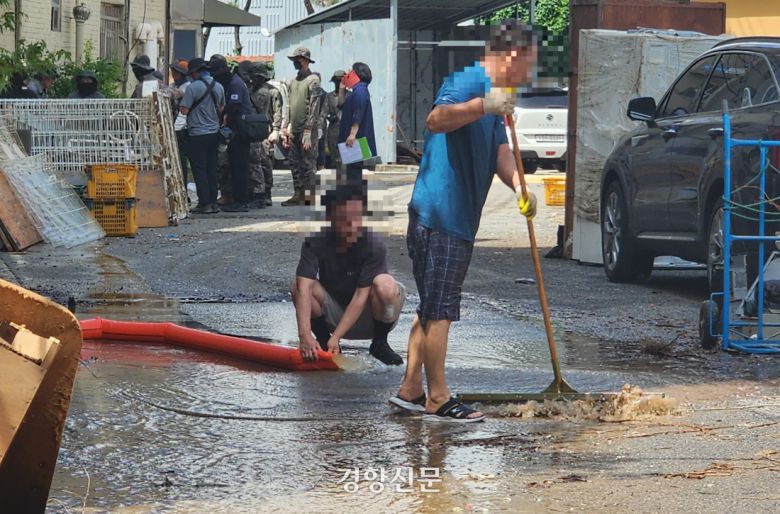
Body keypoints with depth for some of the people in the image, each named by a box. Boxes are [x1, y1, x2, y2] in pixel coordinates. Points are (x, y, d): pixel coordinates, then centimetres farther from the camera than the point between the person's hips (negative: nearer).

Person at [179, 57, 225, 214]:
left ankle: (204, 203, -4)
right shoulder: (218, 86, 5)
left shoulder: (193, 87, -15)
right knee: (212, 168, 12)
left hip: (198, 133, -6)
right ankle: (213, 202, 13)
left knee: (199, 169, -1)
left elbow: (184, 110, -16)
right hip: (214, 132, 6)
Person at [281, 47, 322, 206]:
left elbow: (314, 108, -12)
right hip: (294, 130, 8)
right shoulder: (294, 81, 17)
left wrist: (308, 132, -18)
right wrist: (286, 129, 14)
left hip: (307, 129, -8)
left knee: (308, 163, -7)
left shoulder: (313, 81, -7)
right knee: (294, 163, 8)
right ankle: (298, 194, 13)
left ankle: (310, 197, -5)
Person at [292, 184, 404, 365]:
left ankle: (379, 343, -7)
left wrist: (336, 337, -33)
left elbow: (360, 297, -26)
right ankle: (324, 341, -2)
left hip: (367, 319, -2)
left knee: (384, 284, -33)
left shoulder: (374, 246, -24)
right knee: (298, 286, -25)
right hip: (335, 315, 2)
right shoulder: (315, 242, -19)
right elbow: (304, 288, -30)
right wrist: (305, 335, -43)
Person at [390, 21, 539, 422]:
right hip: (438, 217, -11)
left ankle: (410, 390, 21)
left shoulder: (493, 93, 18)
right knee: (439, 309, -6)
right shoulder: (467, 83, -14)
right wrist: (483, 106, -47)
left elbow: (500, 151, 12)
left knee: (433, 308, 14)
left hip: (458, 220, 11)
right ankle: (437, 398, -2)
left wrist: (519, 186, -7)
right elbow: (436, 120, -33)